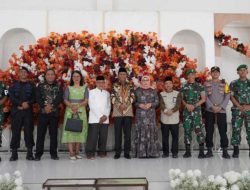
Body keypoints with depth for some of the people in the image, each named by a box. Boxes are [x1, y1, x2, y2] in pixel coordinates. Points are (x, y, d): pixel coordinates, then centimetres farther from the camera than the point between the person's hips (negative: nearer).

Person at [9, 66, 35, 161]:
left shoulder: (31, 86, 12)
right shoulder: (14, 85, 12)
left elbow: (34, 98, 5)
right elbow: (11, 97, -1)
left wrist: (28, 104, -13)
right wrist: (21, 103, -14)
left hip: (28, 111, 0)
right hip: (16, 111, 0)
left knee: (29, 131, -3)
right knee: (15, 131, -1)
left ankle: (30, 153, 1)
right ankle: (14, 153, 4)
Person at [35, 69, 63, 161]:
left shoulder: (58, 87, 10)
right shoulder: (40, 86, 9)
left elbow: (60, 98, -3)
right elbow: (38, 98, -2)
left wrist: (51, 106, -16)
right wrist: (44, 107, -15)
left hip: (55, 113, 1)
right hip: (43, 112, 0)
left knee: (54, 133, 5)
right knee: (41, 133, 0)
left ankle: (53, 153, 12)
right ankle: (38, 153, 6)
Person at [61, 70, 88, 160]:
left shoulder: (84, 88, 10)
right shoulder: (68, 88, 9)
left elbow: (86, 101, 0)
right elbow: (65, 100, -1)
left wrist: (78, 106, -17)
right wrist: (71, 106, -20)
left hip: (81, 111, 1)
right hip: (70, 111, -1)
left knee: (80, 130, 1)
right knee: (70, 130, -7)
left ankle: (77, 152, 9)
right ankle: (71, 153, -6)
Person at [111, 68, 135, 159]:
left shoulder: (130, 86, 10)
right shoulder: (115, 86, 8)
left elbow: (132, 97, 0)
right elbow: (113, 98, -2)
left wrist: (125, 105, -15)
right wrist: (119, 105, -16)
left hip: (128, 112, 1)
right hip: (117, 112, -1)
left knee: (127, 133, 2)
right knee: (117, 133, 1)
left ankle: (127, 152, 10)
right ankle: (117, 152, 8)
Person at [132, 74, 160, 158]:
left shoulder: (153, 91, 12)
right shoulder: (137, 91, 9)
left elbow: (157, 102, 8)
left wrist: (150, 104, -10)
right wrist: (139, 105, -11)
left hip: (151, 114, 1)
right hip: (140, 114, -1)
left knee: (151, 131, -2)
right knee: (141, 132, -5)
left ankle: (151, 152, 5)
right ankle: (141, 153, 0)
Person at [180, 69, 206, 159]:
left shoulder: (200, 86, 6)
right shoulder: (184, 87, 11)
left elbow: (203, 99, 3)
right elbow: (182, 99, 12)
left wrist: (194, 106, -9)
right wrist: (187, 105, -8)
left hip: (197, 111, -2)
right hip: (186, 111, 2)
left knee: (199, 130, -9)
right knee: (187, 130, 3)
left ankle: (201, 152, -4)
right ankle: (188, 151, 11)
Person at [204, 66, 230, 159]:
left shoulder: (224, 83, 9)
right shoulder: (206, 84, 7)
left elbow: (227, 96, 2)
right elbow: (205, 97, -1)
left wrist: (220, 107, -10)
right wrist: (212, 107, -12)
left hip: (221, 111, 0)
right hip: (209, 110, 0)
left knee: (223, 131, -1)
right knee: (209, 131, 2)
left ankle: (225, 151, 6)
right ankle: (209, 150, 10)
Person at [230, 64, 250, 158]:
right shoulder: (233, 83, 7)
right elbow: (231, 96, 1)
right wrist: (240, 106, -9)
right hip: (237, 110, -1)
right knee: (236, 129, -1)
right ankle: (236, 150, 6)